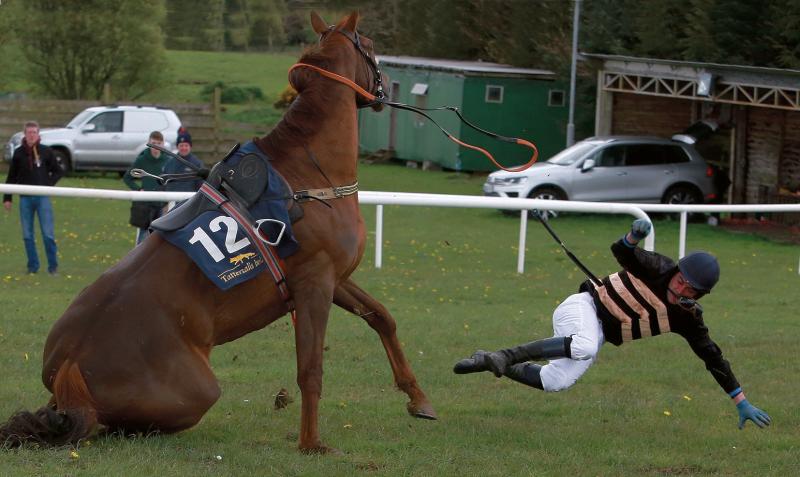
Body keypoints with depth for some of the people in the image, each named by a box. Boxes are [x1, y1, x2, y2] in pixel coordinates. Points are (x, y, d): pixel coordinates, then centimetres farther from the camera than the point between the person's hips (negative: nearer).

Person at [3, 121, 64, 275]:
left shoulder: (46, 152, 0)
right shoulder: (19, 153, 4)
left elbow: (58, 172, 8)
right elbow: (12, 177, 9)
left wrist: (48, 184, -7)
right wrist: (7, 198, 6)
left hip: (42, 198, -2)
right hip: (25, 198, 2)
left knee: (48, 234, -5)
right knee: (27, 235, 5)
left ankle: (53, 266, 4)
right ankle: (33, 266, 14)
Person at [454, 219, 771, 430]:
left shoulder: (687, 318, -3)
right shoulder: (659, 269, -12)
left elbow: (714, 358, 0)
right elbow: (621, 252, -22)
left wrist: (741, 402, -2)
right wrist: (634, 236, -47)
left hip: (598, 335, 5)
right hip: (584, 307, -5)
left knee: (555, 383, -12)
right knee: (584, 347, -39)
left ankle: (491, 362, 8)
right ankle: (507, 355, -28)